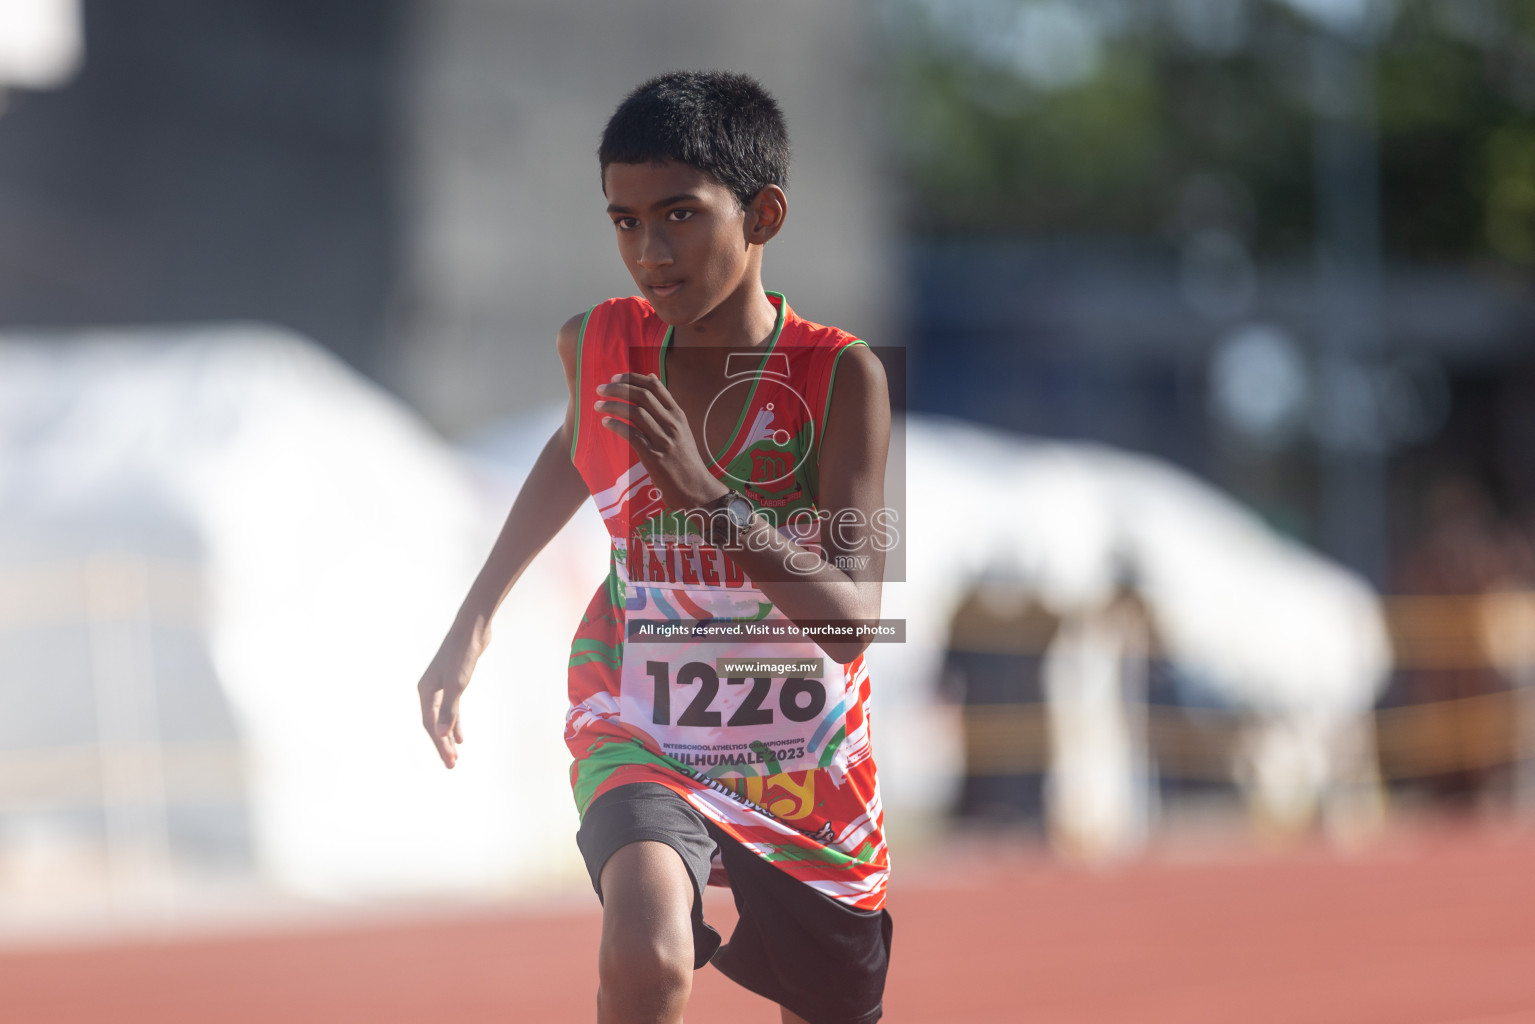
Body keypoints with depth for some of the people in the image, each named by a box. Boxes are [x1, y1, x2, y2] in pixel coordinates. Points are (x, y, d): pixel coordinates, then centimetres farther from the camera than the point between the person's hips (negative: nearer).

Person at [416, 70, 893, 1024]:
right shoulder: (600, 345, -8)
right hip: (643, 738, 0)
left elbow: (852, 621, -26)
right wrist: (473, 623, 20)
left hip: (805, 764, 0)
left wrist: (709, 498, -38)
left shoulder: (840, 375, -17)